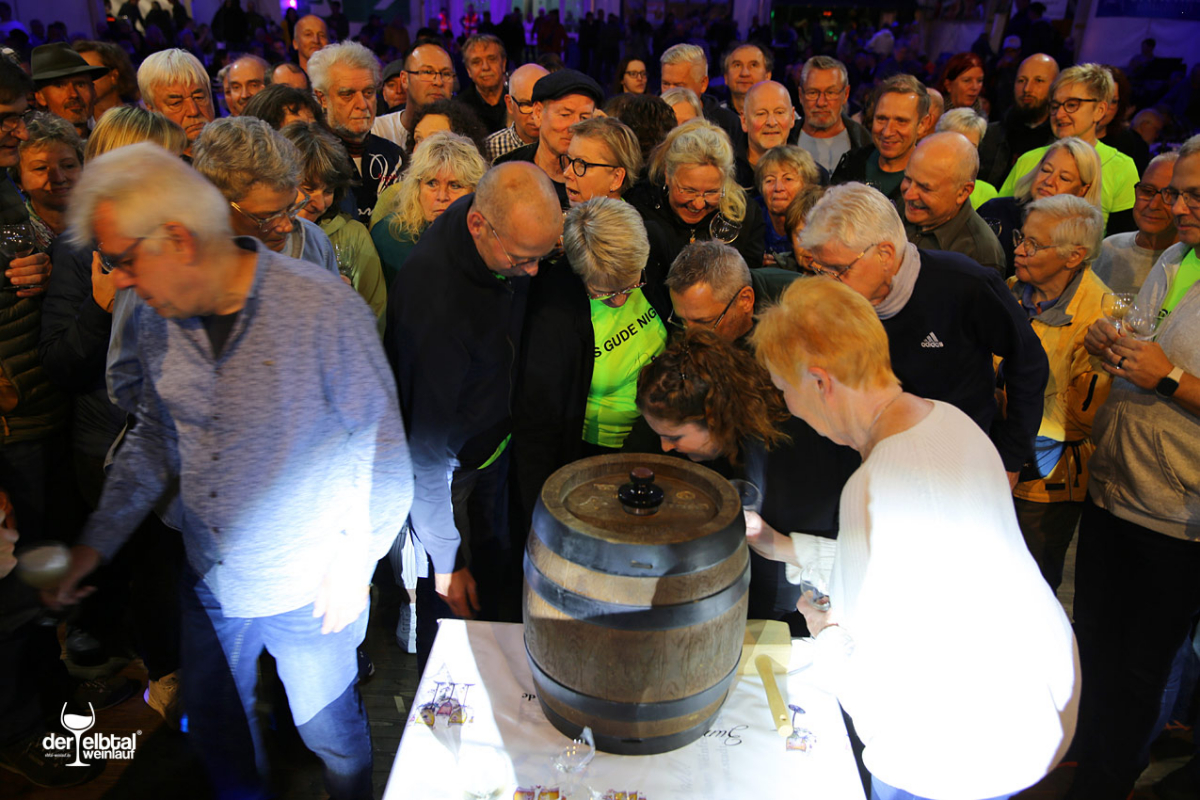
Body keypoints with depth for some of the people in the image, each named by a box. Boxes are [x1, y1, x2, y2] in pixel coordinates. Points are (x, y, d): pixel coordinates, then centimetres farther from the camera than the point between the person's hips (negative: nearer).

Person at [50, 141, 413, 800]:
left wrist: (356, 562, -14)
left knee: (330, 732, 17)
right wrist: (97, 542, 6)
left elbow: (383, 443, -16)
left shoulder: (322, 307, -24)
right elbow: (152, 441, 10)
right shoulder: (153, 321, -4)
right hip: (208, 580, 5)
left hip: (308, 589, -5)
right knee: (214, 727, 25)